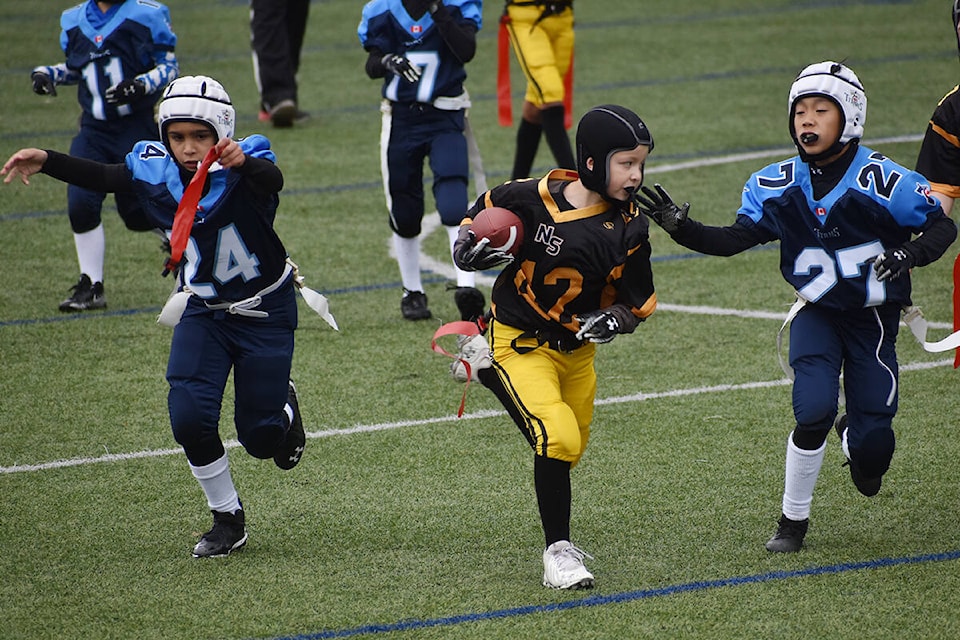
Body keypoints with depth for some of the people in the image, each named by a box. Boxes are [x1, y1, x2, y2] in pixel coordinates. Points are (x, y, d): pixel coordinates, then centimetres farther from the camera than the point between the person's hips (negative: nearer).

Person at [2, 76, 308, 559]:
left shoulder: (247, 168, -27)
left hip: (266, 314, -3)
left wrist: (242, 163, -70)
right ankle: (227, 519, 9)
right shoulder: (155, 170, -15)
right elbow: (101, 178, -13)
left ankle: (283, 407, 41)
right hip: (203, 313, 3)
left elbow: (272, 181, -47)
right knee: (189, 419, -15)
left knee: (259, 438, 1)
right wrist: (45, 162, -30)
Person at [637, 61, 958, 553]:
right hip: (817, 314, 2)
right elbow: (734, 240, -5)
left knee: (872, 445, -3)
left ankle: (856, 434, 37)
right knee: (814, 411, -20)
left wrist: (909, 254, -31)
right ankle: (793, 520, 0)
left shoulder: (879, 181, -18)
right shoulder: (778, 186, -6)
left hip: (873, 320, -2)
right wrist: (682, 228, -21)